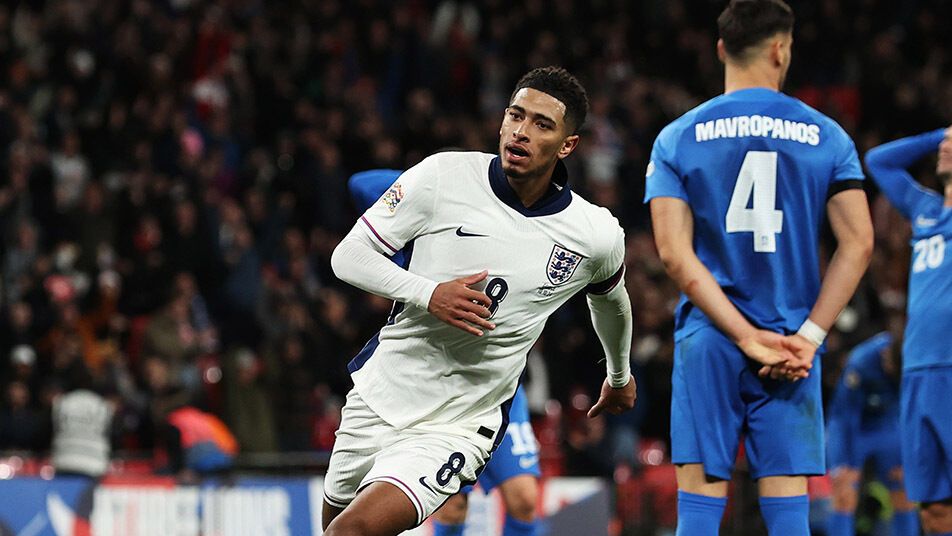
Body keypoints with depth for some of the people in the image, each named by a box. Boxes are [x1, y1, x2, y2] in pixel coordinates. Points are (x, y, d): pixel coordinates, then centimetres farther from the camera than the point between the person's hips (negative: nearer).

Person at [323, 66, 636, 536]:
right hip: (378, 395, 3)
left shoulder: (597, 237, -8)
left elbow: (610, 299, 16)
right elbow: (348, 256, -6)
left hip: (457, 429, -3)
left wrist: (620, 377, 33)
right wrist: (428, 294, -22)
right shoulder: (444, 176, -10)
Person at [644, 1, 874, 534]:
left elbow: (675, 253, -7)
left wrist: (747, 337, -9)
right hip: (794, 346, 0)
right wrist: (807, 338, -5)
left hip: (708, 342, 0)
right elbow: (858, 245, -4)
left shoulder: (678, 138, 2)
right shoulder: (827, 136, 3)